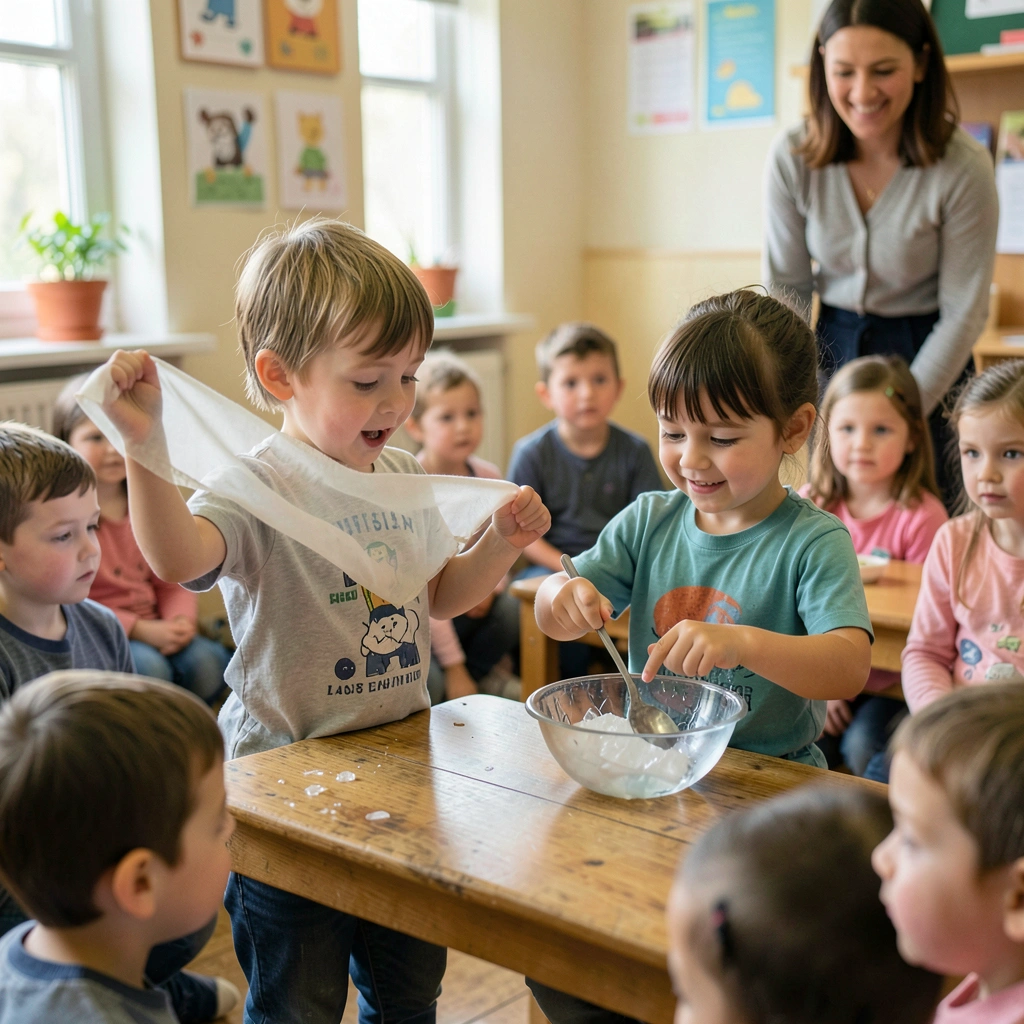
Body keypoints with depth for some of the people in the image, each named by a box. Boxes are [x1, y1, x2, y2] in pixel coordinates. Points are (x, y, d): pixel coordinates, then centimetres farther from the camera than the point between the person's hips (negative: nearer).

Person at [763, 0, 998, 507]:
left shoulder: (964, 168, -19)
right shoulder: (792, 157, -13)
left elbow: (963, 314, -13)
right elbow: (784, 286, -4)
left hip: (926, 354, -2)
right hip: (833, 345, 2)